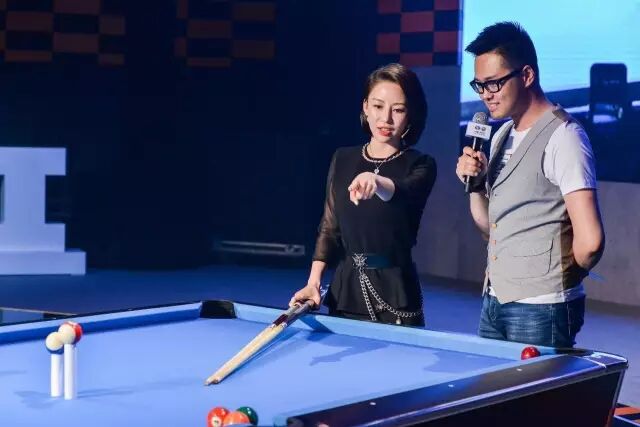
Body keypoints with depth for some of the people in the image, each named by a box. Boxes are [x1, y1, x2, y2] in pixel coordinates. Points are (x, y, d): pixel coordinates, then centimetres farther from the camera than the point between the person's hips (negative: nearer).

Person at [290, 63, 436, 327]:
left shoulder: (420, 166, -7)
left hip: (394, 292, -4)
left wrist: (378, 183, -52)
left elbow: (403, 193, -30)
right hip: (345, 288, 4)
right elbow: (329, 227, 9)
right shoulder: (343, 159, 7)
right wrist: (313, 281, -4)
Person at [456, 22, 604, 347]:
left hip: (541, 309, -8)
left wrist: (564, 278, -4)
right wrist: (475, 185, -1)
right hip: (494, 302, 8)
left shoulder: (562, 137, -15)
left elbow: (589, 240, -22)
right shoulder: (502, 137, 12)